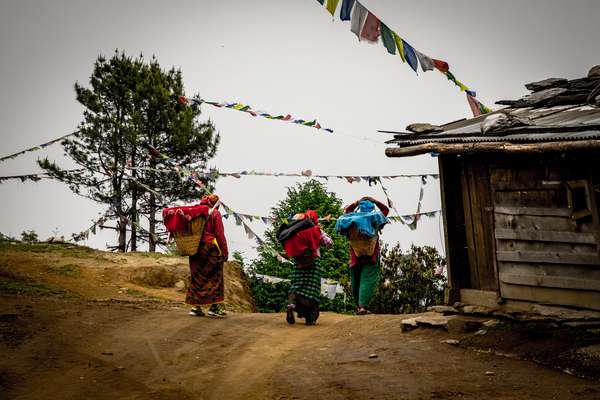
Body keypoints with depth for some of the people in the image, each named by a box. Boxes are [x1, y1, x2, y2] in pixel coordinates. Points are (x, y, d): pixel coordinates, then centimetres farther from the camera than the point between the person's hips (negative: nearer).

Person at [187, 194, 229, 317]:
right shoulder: (215, 213, -5)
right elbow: (220, 234, -9)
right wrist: (225, 252, -6)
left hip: (195, 249, 6)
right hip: (210, 248, -6)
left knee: (197, 278, 11)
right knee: (214, 278, 4)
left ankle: (196, 307, 12)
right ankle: (214, 307, 3)